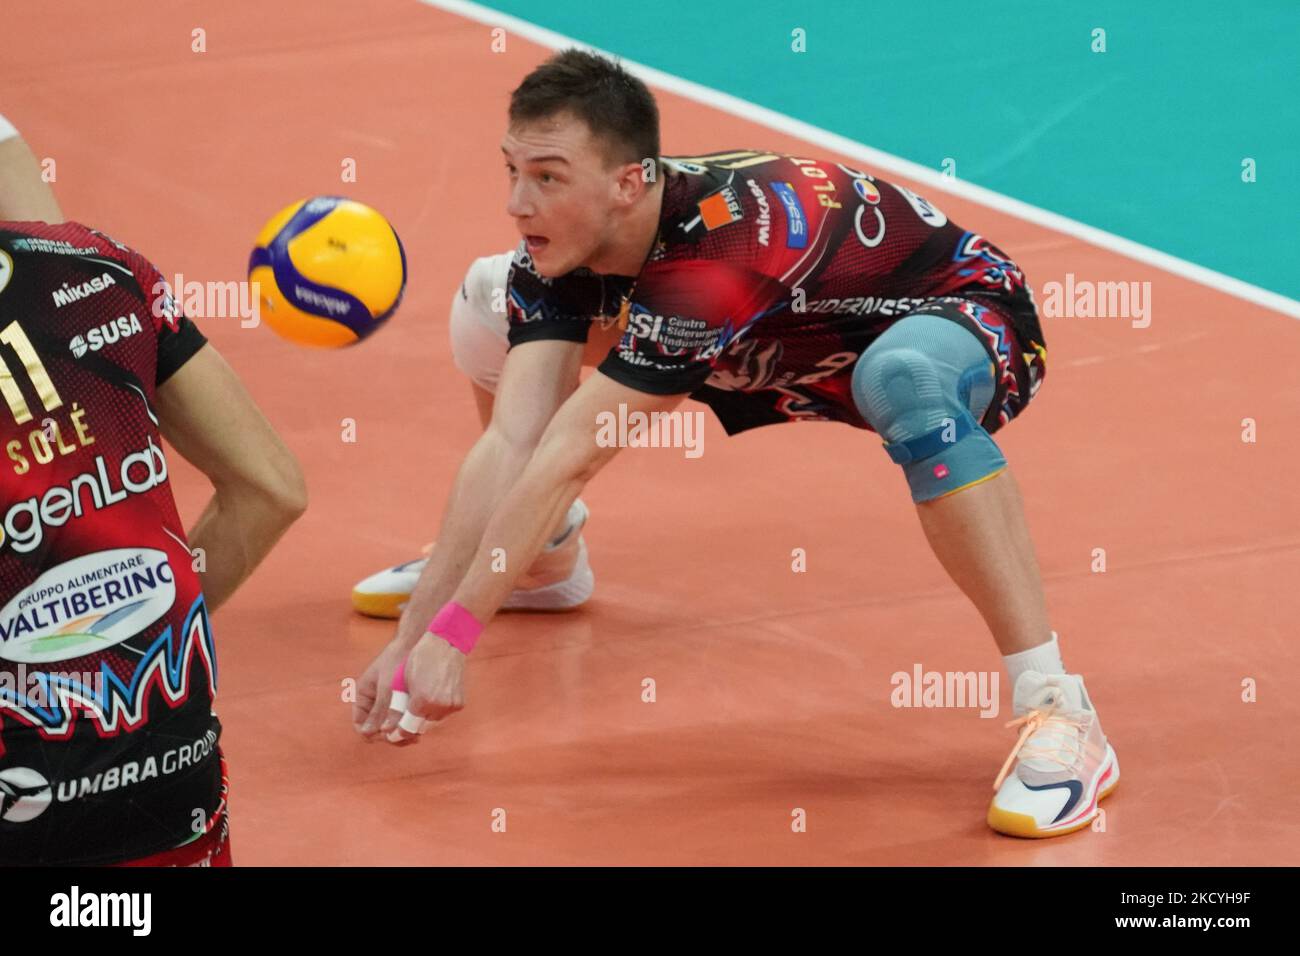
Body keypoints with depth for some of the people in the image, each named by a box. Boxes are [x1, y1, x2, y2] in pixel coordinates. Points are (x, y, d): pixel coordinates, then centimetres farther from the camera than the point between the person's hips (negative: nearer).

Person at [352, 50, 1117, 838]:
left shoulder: (719, 248, -39)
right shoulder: (559, 244, -19)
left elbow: (569, 458, -39)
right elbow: (510, 445, -25)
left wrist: (450, 635, -38)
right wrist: (409, 639, -31)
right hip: (808, 352, 8)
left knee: (902, 376, -47)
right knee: (489, 309, 3)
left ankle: (1058, 714, -41)